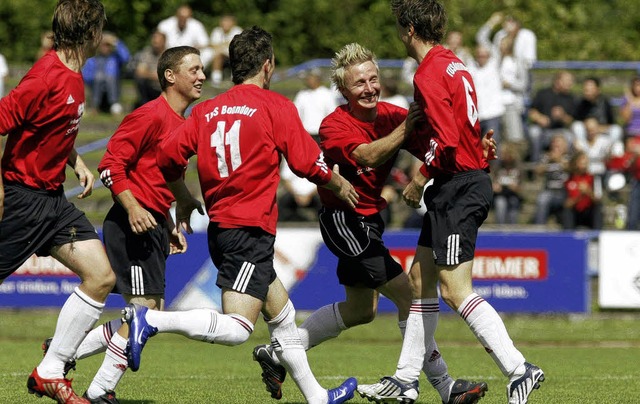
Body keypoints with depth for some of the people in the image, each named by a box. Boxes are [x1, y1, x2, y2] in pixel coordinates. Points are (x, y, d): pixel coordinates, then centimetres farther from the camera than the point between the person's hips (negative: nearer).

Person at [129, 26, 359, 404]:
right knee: (237, 327, -16)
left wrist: (183, 200, 22)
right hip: (252, 230, -8)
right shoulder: (276, 106, -5)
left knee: (283, 316, 20)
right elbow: (309, 162, -4)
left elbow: (168, 156, 4)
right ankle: (151, 320, -29)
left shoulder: (207, 109, 10)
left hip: (220, 227, 8)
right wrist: (340, 184, 15)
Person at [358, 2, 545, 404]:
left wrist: (420, 179, -12)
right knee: (420, 277, 15)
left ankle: (519, 370, -13)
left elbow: (446, 140, -24)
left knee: (455, 291, -10)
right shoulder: (453, 64, 13)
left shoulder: (430, 75, -16)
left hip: (458, 186, -10)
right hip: (464, 184, 10)